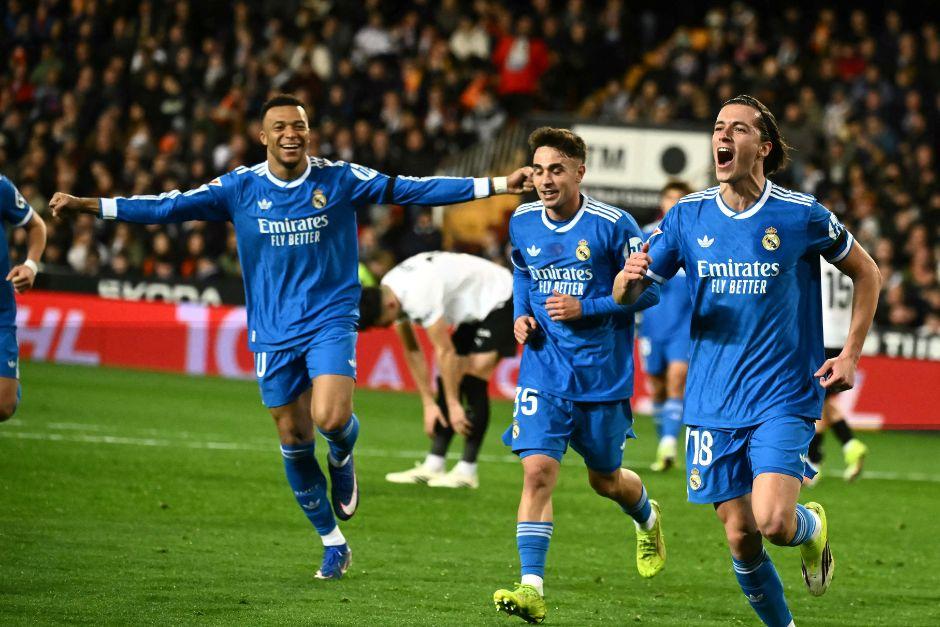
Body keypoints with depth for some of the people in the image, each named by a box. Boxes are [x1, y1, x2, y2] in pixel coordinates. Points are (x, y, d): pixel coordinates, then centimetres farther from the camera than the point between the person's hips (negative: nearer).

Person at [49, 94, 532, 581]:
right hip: (273, 333, 2)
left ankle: (342, 456, 15)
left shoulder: (340, 179, -4)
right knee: (294, 442, 6)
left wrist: (499, 185, -12)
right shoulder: (241, 188, -1)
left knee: (331, 418, -24)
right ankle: (333, 543, 23)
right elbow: (171, 207, -4)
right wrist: (88, 206, -11)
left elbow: (412, 190, -5)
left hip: (330, 321, -2)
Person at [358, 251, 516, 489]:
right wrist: (429, 403, 1)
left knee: (473, 380, -17)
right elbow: (412, 352, 3)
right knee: (449, 379, 1)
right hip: (473, 310, 9)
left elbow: (445, 351, -28)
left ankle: (467, 471, -13)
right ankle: (433, 466, 1)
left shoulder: (419, 296, -34)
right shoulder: (387, 294, -5)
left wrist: (454, 405, -21)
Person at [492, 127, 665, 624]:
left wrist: (584, 308, -17)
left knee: (604, 479, 14)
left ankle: (647, 518, 50)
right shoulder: (521, 222, 1)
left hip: (603, 374, -2)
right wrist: (521, 314, 3)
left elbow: (649, 290, -7)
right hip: (544, 372, 2)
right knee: (537, 472, -15)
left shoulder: (612, 225, -13)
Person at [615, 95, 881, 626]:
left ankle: (812, 527, 16)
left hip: (783, 398, -3)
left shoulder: (802, 215, -6)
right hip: (714, 403, 3)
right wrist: (630, 279, -18)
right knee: (741, 537, 2)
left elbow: (866, 273, 9)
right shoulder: (689, 216, 2)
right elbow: (628, 294, 7)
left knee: (773, 521, -20)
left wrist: (850, 356, 1)